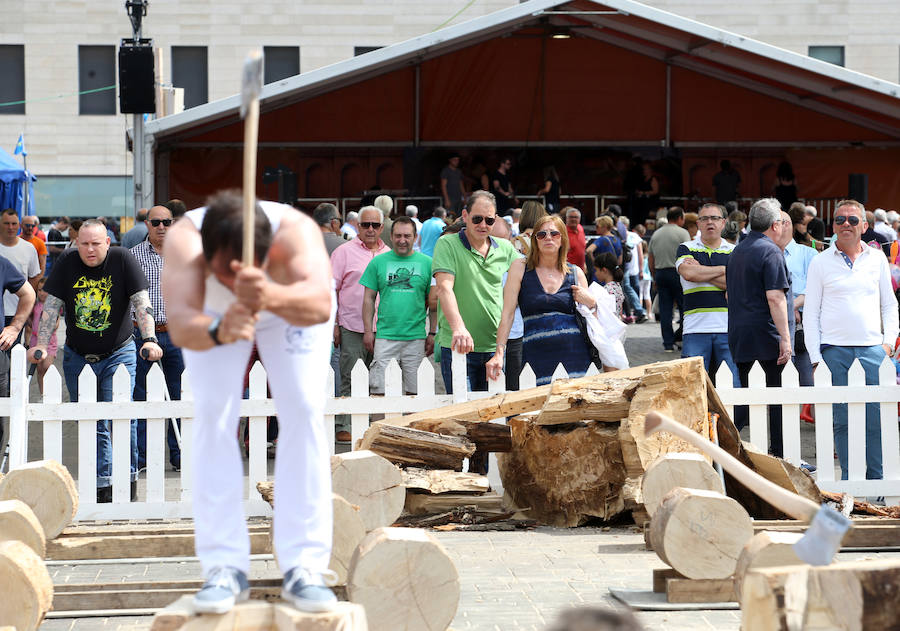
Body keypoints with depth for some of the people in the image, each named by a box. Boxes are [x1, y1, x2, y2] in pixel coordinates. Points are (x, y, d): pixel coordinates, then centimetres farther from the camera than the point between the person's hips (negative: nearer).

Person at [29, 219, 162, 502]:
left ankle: (129, 479, -1)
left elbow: (141, 303, -13)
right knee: (91, 424, 4)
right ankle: (103, 486, 10)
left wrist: (149, 339, -25)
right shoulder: (67, 263, -4)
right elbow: (52, 305, -3)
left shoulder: (123, 259, -9)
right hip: (77, 357, 2)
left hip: (118, 354, -2)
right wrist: (41, 344, -13)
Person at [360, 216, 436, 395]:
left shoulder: (426, 263, 6)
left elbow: (434, 302, 8)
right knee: (379, 391, -4)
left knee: (413, 391, 3)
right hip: (385, 336, 0)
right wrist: (368, 331, 2)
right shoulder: (378, 262, 6)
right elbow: (369, 299, 8)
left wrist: (432, 333, 3)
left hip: (416, 337, 0)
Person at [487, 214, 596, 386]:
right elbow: (507, 313, -1)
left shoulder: (576, 273, 11)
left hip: (574, 353, 2)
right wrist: (499, 353, -9)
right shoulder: (520, 268, 4)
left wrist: (591, 303, -3)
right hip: (536, 356, -2)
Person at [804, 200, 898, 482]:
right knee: (842, 419, -1)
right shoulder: (821, 262, 6)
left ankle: (876, 478, 8)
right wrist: (815, 357, -1)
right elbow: (810, 313, 6)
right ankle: (848, 478, 8)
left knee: (877, 418, -3)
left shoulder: (877, 259, 12)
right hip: (835, 350, -1)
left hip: (872, 349, 1)